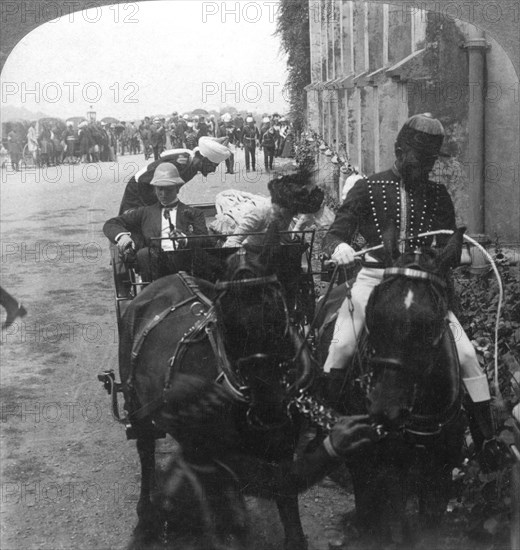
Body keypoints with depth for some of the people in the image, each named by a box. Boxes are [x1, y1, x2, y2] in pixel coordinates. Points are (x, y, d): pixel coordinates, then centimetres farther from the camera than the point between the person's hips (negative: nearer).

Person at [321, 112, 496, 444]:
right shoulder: (368, 189, 2)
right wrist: (338, 247, -26)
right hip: (375, 277, -2)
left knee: (465, 351, -9)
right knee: (343, 345, -22)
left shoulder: (438, 196, 10)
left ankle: (488, 432, 3)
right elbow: (336, 233, -2)